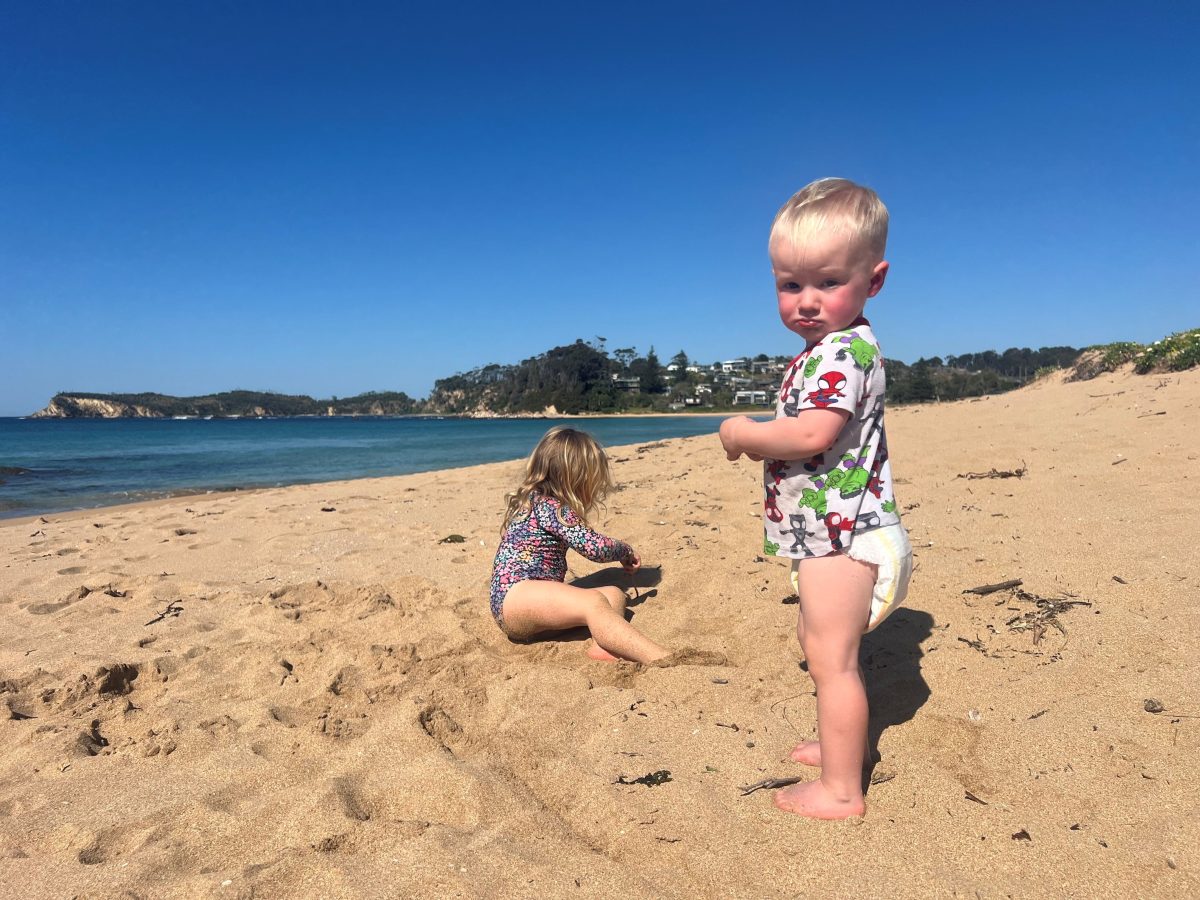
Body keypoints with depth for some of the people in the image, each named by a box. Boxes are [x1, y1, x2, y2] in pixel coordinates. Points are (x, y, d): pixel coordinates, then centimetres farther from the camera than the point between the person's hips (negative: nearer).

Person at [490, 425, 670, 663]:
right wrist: (625, 550, 3)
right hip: (514, 597, -10)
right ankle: (663, 661, -50)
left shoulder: (537, 500, 20)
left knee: (614, 594, -6)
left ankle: (603, 647, -37)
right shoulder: (547, 505, -10)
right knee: (593, 602, -33)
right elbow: (595, 547, -16)